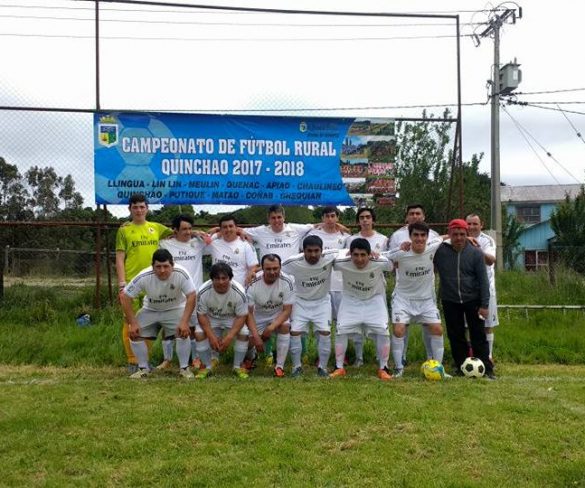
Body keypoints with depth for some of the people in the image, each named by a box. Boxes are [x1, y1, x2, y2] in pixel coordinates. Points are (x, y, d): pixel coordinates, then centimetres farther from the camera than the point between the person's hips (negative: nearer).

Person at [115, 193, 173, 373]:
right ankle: (132, 361, 8)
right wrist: (122, 283, -9)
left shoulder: (156, 228, 10)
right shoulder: (124, 230, 2)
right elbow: (119, 258, -1)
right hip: (131, 282, -3)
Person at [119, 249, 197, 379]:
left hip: (175, 309, -2)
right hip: (150, 310, 2)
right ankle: (144, 368, 9)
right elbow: (124, 297, -21)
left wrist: (184, 322, -32)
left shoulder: (181, 274, -32)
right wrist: (133, 323, -22)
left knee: (183, 333, -24)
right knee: (134, 333, -13)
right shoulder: (144, 277, -30)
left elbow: (192, 296, -25)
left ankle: (184, 368, -4)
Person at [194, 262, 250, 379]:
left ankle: (238, 366, -3)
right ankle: (206, 366, -3)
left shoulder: (239, 292, -28)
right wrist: (211, 336, -28)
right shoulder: (204, 291, -26)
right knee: (199, 334, -26)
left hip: (232, 318, 0)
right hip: (210, 318, 1)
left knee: (243, 333, -27)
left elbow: (241, 316, -22)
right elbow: (202, 315, -17)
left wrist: (229, 337, -33)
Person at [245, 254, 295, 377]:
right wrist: (256, 336, -28)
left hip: (279, 315, -1)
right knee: (248, 342, -10)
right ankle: (250, 357, 30)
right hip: (258, 316, 1)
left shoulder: (287, 282, -26)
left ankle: (280, 366, -18)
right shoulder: (253, 284, -26)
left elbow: (287, 310, -21)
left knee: (285, 326, -30)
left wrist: (271, 327, -35)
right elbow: (249, 312, -19)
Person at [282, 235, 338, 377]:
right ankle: (297, 366, 11)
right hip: (301, 302, 0)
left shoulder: (329, 257, -24)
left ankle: (322, 366, 11)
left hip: (322, 301, 0)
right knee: (294, 331, -8)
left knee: (325, 332, -9)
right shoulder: (293, 263, -25)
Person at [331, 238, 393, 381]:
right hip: (351, 300, 1)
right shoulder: (342, 263, -28)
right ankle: (339, 368, 6)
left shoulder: (380, 263, -29)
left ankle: (383, 369, 4)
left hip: (374, 299, -1)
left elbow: (393, 266, -7)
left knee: (383, 331, -12)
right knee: (341, 330, -9)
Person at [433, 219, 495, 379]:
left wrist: (484, 305, -8)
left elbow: (483, 280, -5)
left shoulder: (475, 253, -6)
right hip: (450, 301, 1)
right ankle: (461, 367, 19)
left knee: (478, 335, 1)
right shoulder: (440, 251, -6)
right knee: (455, 336, 8)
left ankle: (487, 369, 7)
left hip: (473, 300, -1)